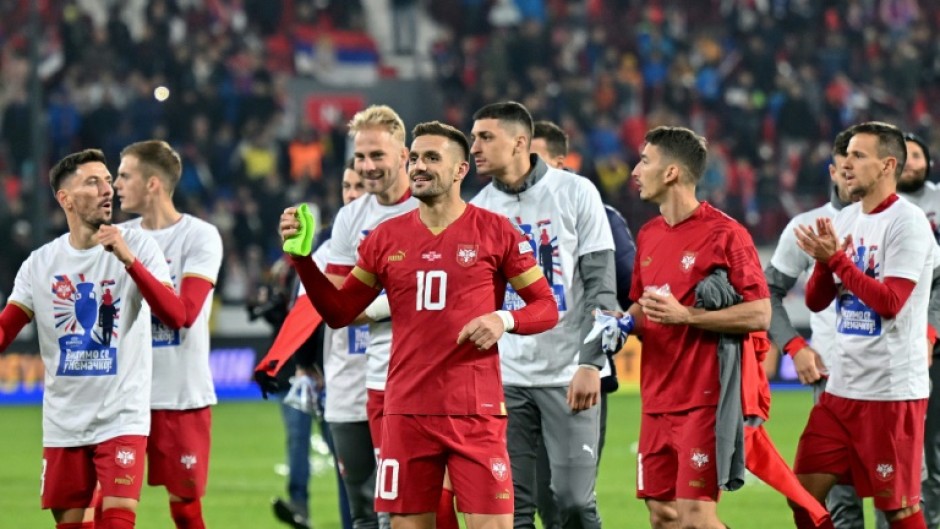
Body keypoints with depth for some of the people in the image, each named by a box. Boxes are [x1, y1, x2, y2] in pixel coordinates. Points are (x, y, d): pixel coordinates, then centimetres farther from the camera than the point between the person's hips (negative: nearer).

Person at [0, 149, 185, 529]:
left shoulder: (138, 246, -5)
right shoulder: (40, 263, 3)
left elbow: (175, 316, -17)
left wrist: (129, 260, -28)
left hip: (122, 419, -3)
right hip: (63, 422, 3)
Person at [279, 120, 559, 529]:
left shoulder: (494, 231, 0)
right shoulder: (387, 237, 9)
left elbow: (545, 307, 3)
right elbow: (338, 312, 13)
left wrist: (505, 320, -16)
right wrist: (301, 257, 2)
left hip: (475, 412, -3)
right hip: (407, 412, 3)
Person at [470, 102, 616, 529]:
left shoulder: (574, 193, -1)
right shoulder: (478, 208, 8)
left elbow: (600, 285, -3)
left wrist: (591, 364, -11)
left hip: (568, 375, -3)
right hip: (505, 377, 3)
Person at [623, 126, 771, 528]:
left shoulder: (724, 234, -9)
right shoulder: (648, 236, 14)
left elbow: (760, 314, -14)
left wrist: (685, 315, -20)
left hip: (703, 400, -7)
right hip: (656, 400, 7)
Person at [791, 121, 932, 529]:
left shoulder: (908, 222, -11)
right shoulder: (844, 220, 11)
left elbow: (890, 302, -19)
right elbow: (815, 301, 10)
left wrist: (837, 258, -18)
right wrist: (824, 261, -9)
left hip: (892, 392, -8)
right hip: (841, 387, 8)